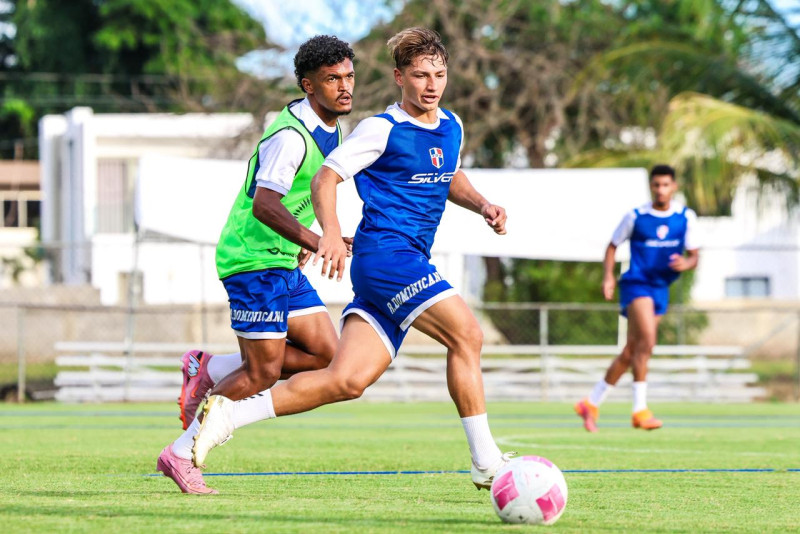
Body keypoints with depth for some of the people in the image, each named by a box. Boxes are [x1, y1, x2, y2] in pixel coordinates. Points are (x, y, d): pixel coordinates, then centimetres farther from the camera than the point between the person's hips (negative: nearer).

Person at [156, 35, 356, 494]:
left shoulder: (330, 129, 10)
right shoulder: (291, 136, -21)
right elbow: (263, 203, -33)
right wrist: (314, 241, -41)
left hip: (284, 263, 9)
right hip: (253, 261, -9)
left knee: (327, 355, 3)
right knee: (263, 373, -8)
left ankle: (207, 372, 14)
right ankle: (180, 456, 5)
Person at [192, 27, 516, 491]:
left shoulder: (452, 127, 17)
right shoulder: (382, 129, -6)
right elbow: (326, 177, -8)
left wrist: (481, 204, 16)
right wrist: (332, 233, -24)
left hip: (410, 261, 8)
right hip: (386, 251, -8)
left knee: (348, 380, -2)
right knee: (466, 334, -18)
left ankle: (230, 414, 0)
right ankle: (487, 463, -15)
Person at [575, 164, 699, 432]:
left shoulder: (686, 217, 3)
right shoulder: (636, 217, -5)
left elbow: (694, 255, 6)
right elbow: (612, 246, 6)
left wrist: (686, 263, -17)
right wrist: (608, 277, -8)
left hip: (661, 288, 5)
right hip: (636, 283, -5)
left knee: (630, 353, 8)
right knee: (647, 340, -24)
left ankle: (591, 404, 21)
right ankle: (640, 410, -22)